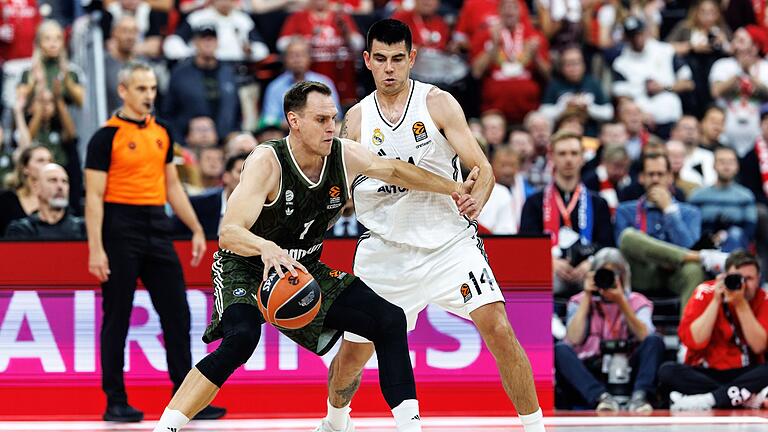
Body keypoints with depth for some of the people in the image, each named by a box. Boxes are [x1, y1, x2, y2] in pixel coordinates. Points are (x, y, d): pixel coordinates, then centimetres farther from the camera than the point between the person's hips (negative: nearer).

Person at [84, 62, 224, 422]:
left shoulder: (162, 133, 12)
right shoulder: (106, 137, -7)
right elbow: (94, 196, -10)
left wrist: (196, 230, 15)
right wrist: (96, 249, -17)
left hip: (157, 228, 6)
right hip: (120, 230, -6)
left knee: (177, 314, 4)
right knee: (117, 319, 0)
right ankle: (115, 402, 6)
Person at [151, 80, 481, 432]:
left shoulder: (345, 156, -12)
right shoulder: (266, 162, -28)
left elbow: (396, 170, 9)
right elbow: (229, 233, -39)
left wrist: (454, 190, 7)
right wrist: (266, 248, -59)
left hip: (305, 270, 6)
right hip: (245, 268, -6)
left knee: (389, 320, -4)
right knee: (241, 338, -35)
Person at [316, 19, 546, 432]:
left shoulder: (438, 103, -5)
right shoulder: (357, 118, 2)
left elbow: (483, 170, -9)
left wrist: (476, 198, -30)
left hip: (449, 240, -2)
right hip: (386, 248, 2)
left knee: (498, 330, -19)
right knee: (352, 354, 8)